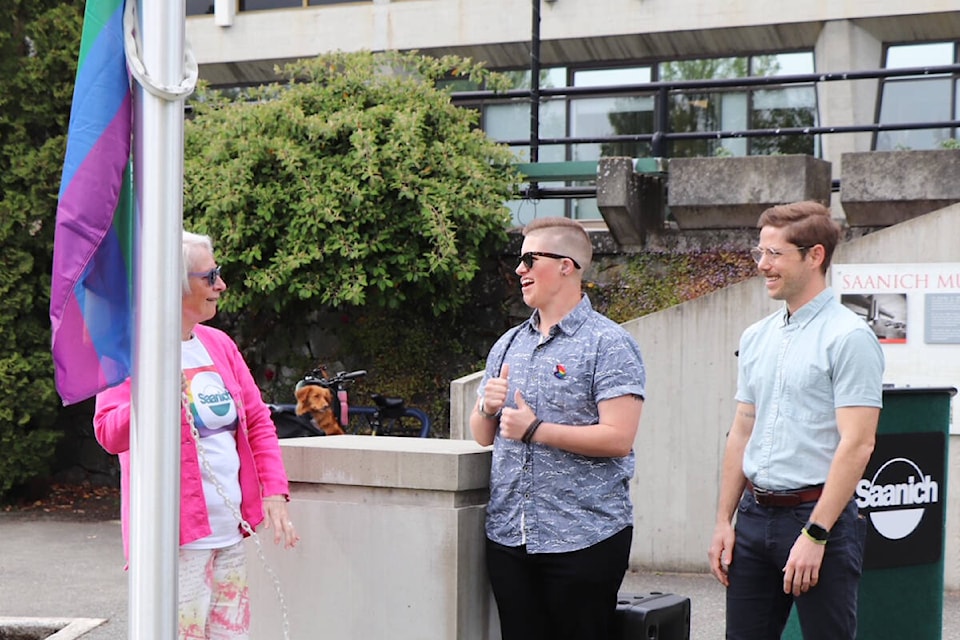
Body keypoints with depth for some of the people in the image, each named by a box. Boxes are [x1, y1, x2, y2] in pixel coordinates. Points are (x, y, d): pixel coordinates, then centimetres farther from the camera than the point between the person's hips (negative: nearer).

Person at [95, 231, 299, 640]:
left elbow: (258, 421, 16)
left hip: (229, 530, 7)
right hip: (177, 534, -7)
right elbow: (110, 434, -17)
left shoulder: (219, 344, 12)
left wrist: (274, 493, 6)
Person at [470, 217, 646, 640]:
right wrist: (488, 409, -3)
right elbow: (482, 438, 19)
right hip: (508, 537, 6)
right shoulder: (508, 344, 15)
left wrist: (535, 430, -15)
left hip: (584, 539, -6)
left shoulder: (608, 344, -6)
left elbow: (618, 438, -17)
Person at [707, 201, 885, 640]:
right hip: (755, 516, 7)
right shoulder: (756, 338, 12)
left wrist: (815, 534, -19)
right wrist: (724, 521, 12)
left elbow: (857, 444, -16)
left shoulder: (848, 337, -10)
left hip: (820, 517, -7)